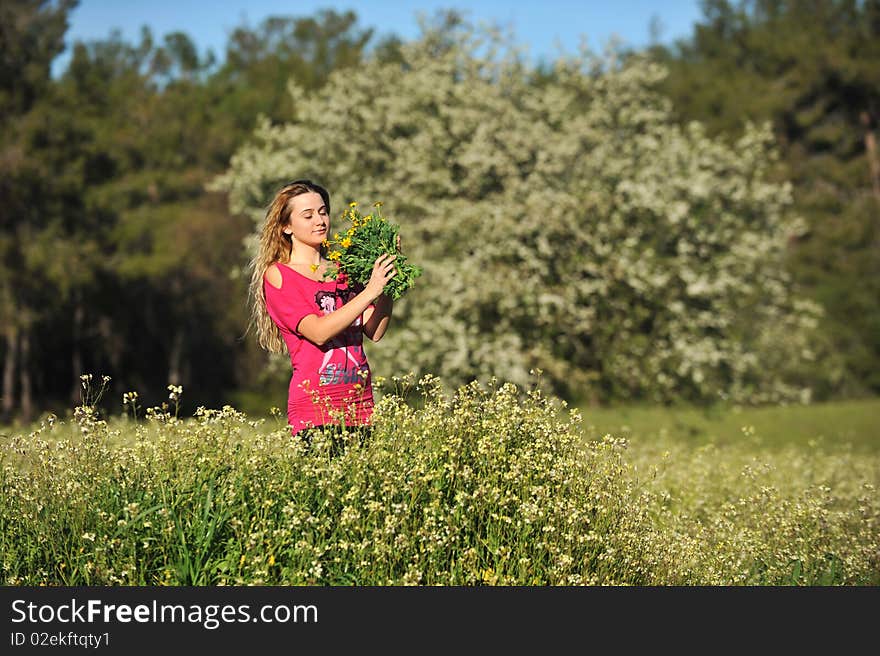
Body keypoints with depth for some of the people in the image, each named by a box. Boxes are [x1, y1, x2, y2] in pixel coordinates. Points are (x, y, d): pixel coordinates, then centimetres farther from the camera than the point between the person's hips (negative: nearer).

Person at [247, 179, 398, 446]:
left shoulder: (343, 271, 15)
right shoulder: (278, 275, 1)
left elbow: (375, 332, 5)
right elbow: (318, 332, -13)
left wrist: (387, 282, -6)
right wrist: (369, 292, -16)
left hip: (360, 402, 5)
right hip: (315, 406, -5)